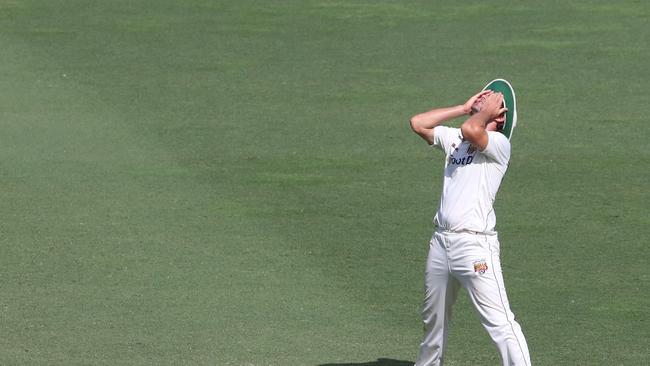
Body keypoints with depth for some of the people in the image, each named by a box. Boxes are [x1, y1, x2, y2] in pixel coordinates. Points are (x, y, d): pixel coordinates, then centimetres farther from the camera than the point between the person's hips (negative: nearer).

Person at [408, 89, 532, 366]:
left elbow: (471, 130, -22)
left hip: (474, 244, -8)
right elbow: (418, 123, 16)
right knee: (433, 319, 20)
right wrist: (464, 108, 14)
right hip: (441, 240, 8)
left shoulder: (499, 144, -4)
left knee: (500, 321, -15)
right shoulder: (454, 138, 19)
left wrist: (485, 112, -1)